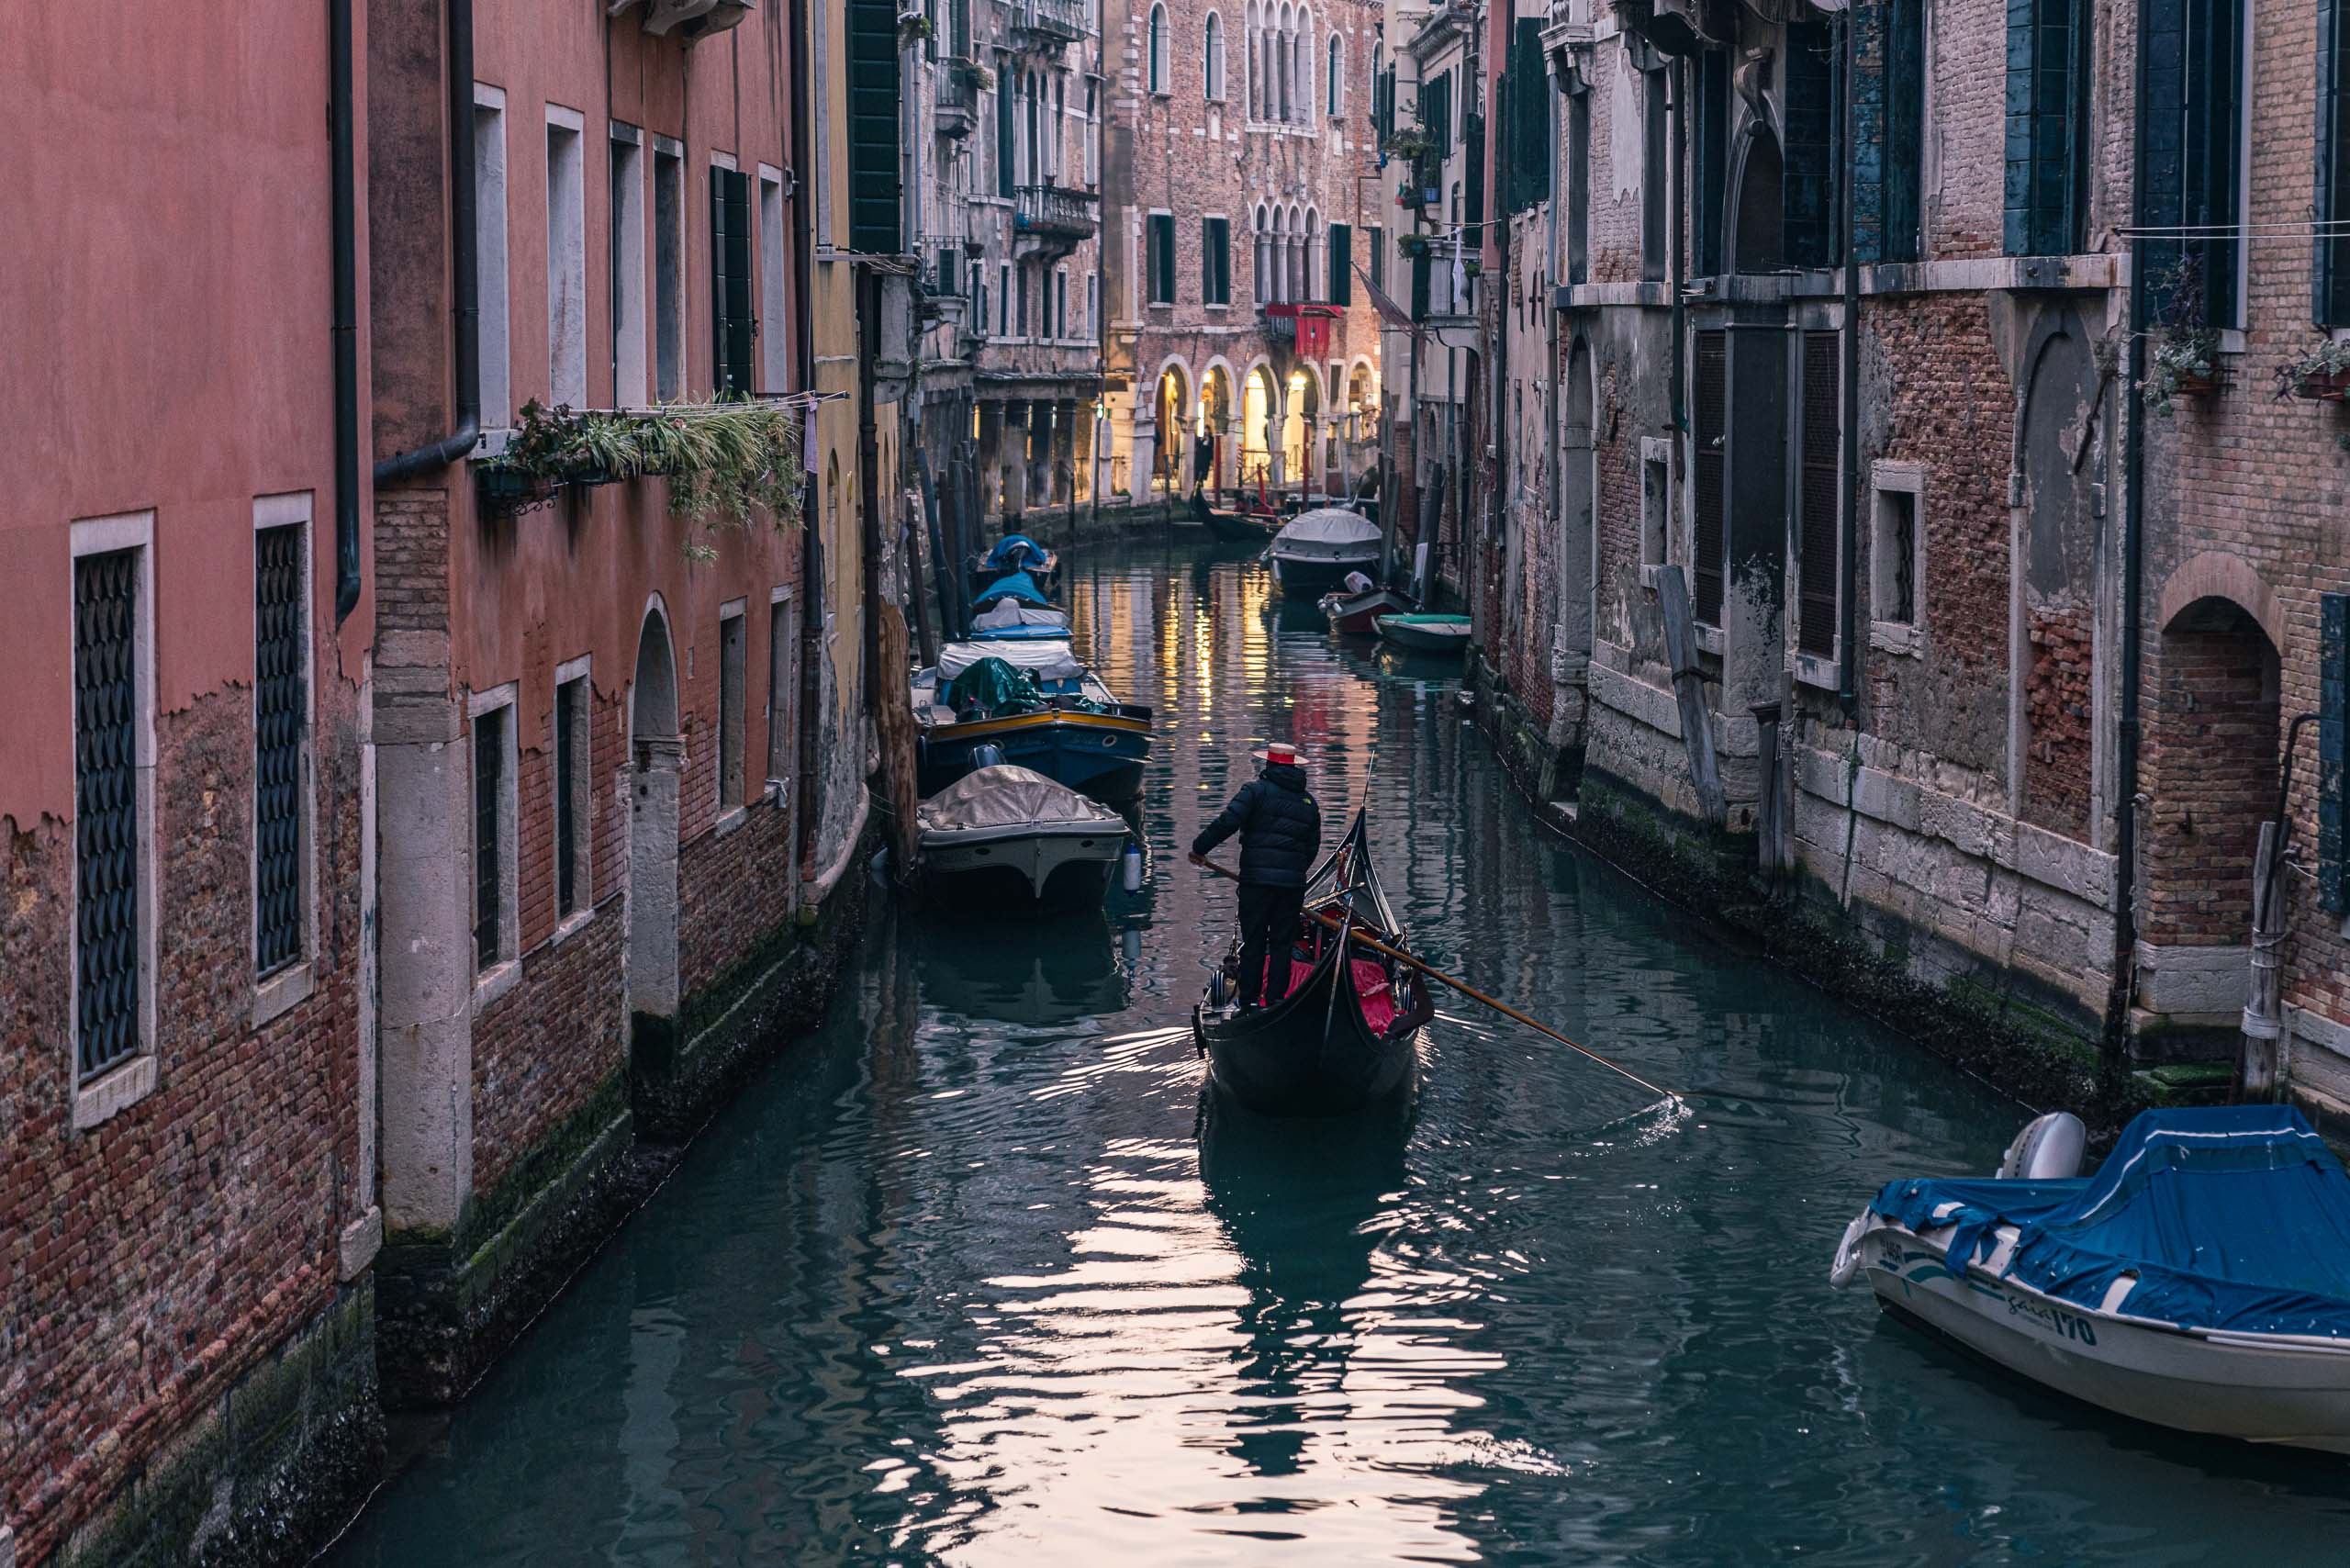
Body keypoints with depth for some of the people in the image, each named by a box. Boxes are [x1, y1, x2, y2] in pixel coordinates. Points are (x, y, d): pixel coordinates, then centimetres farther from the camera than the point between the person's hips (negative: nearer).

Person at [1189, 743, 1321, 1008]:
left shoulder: (1256, 790, -1)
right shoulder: (1308, 800, 14)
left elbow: (1228, 822, -13)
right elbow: (1313, 847, 18)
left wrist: (1200, 847, -3)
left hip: (1256, 877, -3)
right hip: (1293, 883, 3)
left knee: (1253, 943, 2)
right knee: (1282, 944, 8)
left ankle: (1249, 1001, 1)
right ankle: (1277, 999, 6)